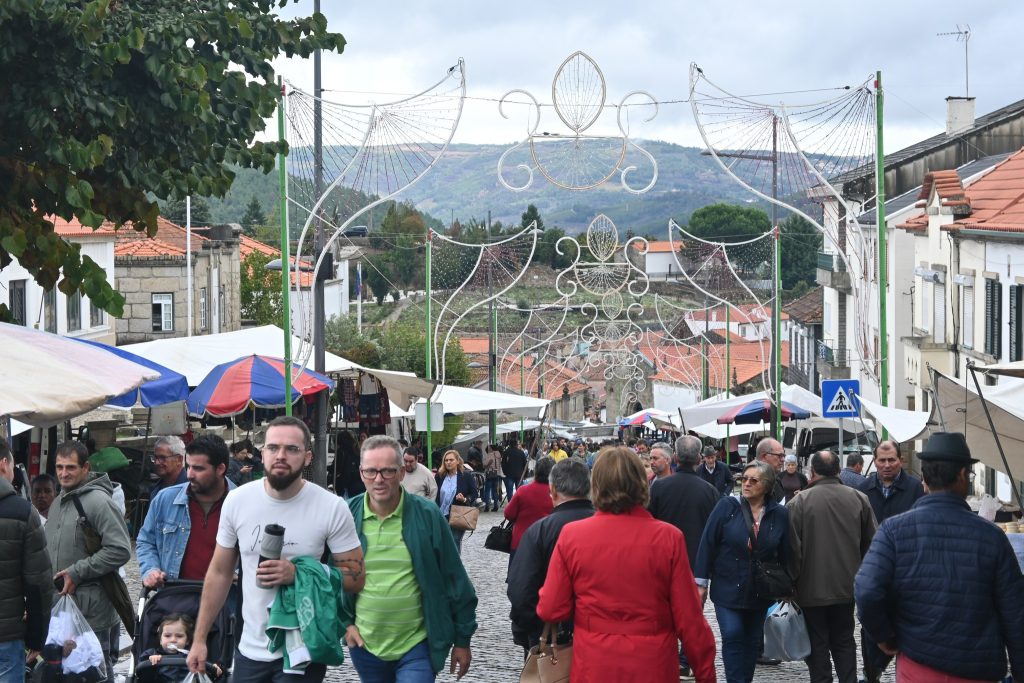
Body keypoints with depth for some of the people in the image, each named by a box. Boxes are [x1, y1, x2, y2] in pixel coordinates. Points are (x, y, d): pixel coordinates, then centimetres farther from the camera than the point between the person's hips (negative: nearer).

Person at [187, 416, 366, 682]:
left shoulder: (332, 508, -12)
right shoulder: (237, 500, -3)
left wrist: (298, 574, -22)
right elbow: (219, 572, 6)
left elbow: (356, 577, -8)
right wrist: (199, 639, 5)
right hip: (250, 650, 3)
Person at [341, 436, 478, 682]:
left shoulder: (427, 515, -8)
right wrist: (344, 622, 1)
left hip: (417, 645, -3)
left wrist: (462, 640, 1)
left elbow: (455, 580, -2)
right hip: (364, 645, 3)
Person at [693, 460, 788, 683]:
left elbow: (784, 555, 4)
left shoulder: (780, 514, -1)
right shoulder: (727, 507, -5)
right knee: (732, 635, -12)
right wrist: (701, 582, -6)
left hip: (760, 593, 2)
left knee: (753, 641, 10)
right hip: (728, 588, -2)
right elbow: (708, 543, -4)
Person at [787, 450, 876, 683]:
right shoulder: (858, 499, -4)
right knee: (844, 642, 15)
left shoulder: (800, 501, -14)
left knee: (818, 644, 7)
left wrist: (792, 580, -1)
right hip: (847, 585, 3)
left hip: (813, 587, -3)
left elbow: (793, 546, -14)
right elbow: (871, 542, 2)